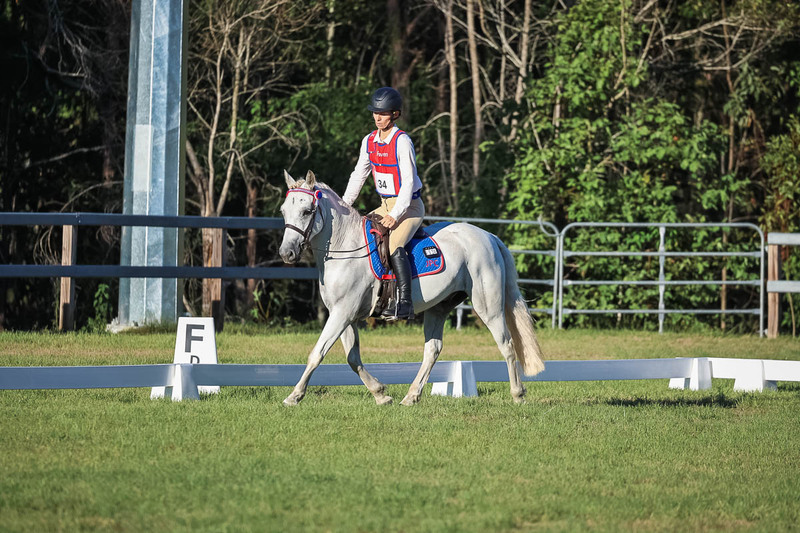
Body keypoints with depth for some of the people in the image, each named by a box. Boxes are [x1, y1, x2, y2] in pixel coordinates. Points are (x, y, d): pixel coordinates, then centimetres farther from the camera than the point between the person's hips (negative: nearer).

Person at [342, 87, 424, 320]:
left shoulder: (402, 141, -16)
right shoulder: (369, 142, 6)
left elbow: (408, 182, -19)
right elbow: (358, 176, 14)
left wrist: (395, 215, -24)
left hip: (409, 206, -8)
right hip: (386, 205, 8)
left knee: (394, 245, -29)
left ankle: (405, 302, -33)